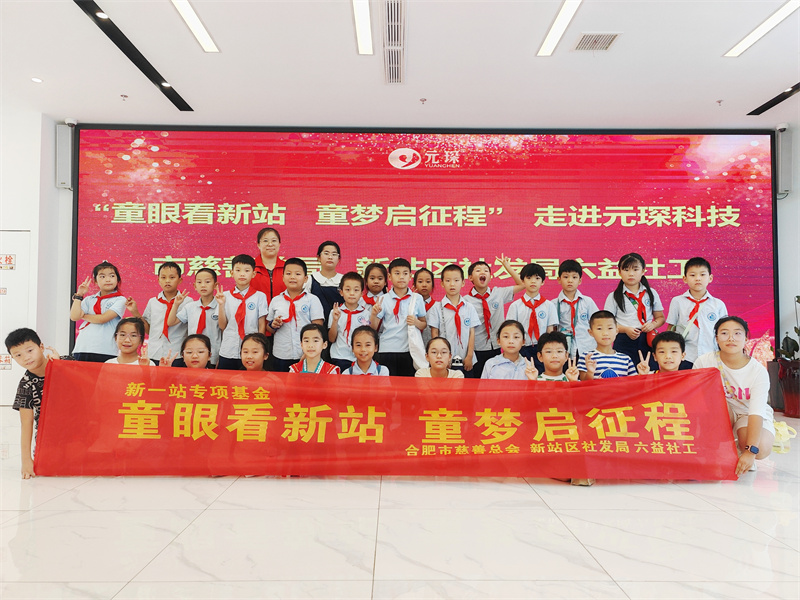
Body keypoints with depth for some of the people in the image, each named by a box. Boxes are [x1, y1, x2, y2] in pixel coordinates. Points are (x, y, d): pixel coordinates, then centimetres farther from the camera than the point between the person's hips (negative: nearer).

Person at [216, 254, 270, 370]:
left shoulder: (260, 296, 0)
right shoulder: (225, 296, 5)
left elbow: (262, 325, 2)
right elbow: (222, 326, 3)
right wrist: (221, 304, -9)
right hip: (227, 352, 2)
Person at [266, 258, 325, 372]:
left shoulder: (312, 300, 2)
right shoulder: (276, 301, 9)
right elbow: (268, 328, 17)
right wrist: (273, 325, -6)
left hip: (305, 356, -2)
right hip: (280, 356, 2)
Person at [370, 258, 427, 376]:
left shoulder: (417, 298, 5)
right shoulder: (384, 299, 3)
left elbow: (424, 324, 12)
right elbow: (374, 328, 2)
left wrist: (416, 322, -9)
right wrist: (374, 314, -16)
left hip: (410, 350, 1)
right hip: (387, 350, -1)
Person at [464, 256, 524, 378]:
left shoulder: (498, 293, 4)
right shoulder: (466, 300, -5)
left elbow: (522, 284, 13)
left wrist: (507, 266, 9)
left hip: (497, 349, 3)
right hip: (477, 351, -2)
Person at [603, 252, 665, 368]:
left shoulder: (651, 293, 12)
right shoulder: (613, 297, 3)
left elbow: (660, 317, 17)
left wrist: (653, 324, -5)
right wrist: (625, 329, -14)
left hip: (647, 341, 2)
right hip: (624, 342, -2)